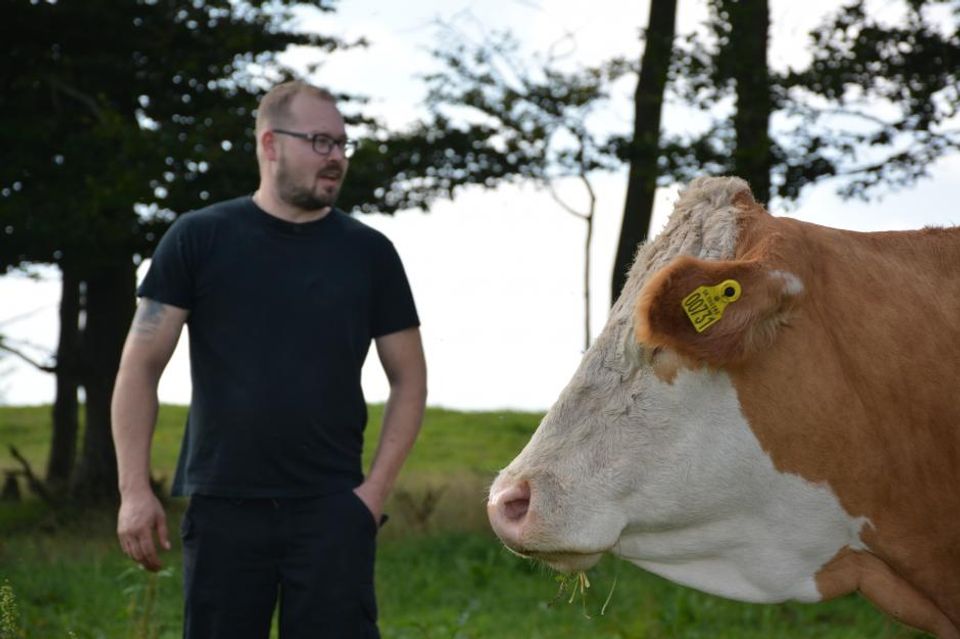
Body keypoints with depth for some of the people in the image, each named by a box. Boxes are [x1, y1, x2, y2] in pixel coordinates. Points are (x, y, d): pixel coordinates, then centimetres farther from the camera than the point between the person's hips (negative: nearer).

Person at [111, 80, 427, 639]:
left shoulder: (369, 252, 7)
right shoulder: (199, 238, 3)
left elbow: (408, 378, 10)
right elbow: (142, 367, 2)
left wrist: (377, 487, -2)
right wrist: (135, 489, -7)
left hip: (331, 508, 0)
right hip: (223, 506, 0)